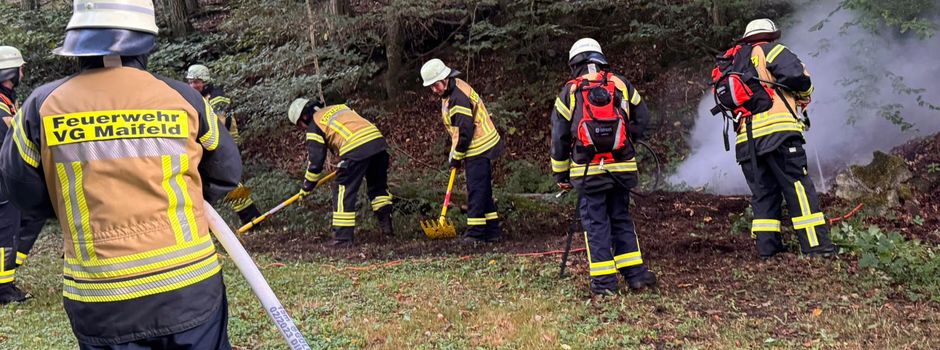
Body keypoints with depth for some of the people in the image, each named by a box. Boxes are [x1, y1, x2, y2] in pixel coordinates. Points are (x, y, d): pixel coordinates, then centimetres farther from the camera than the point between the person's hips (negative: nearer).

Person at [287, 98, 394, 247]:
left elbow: (315, 161, 5)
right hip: (378, 140, 7)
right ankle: (386, 225, 21)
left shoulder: (314, 125, 9)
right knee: (378, 185, 24)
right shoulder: (338, 107, 30)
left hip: (356, 149, -7)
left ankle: (343, 238, 3)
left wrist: (306, 188, 17)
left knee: (343, 191, 3)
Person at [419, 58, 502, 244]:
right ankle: (491, 231, 21)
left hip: (479, 149, -11)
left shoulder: (459, 97, -22)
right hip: (479, 149, 11)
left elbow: (465, 132, -22)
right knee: (483, 190, 14)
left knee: (476, 190, -6)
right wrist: (455, 153, 15)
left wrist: (456, 157, -12)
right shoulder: (450, 93, 11)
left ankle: (476, 232, -1)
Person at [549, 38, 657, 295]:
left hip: (589, 171, -2)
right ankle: (636, 273, 15)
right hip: (621, 167, 2)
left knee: (595, 223, 5)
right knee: (622, 218, 15)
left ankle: (604, 280, 5)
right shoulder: (621, 84, 7)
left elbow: (559, 137, 4)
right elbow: (642, 119, 12)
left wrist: (560, 174, 12)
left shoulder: (569, 92, 3)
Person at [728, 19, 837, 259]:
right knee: (799, 187, -4)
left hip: (746, 139, 6)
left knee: (763, 193, 10)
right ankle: (815, 244, -6)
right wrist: (804, 94, 13)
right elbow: (797, 76, -8)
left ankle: (767, 247, 7)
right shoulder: (770, 50, 6)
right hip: (777, 131, -6)